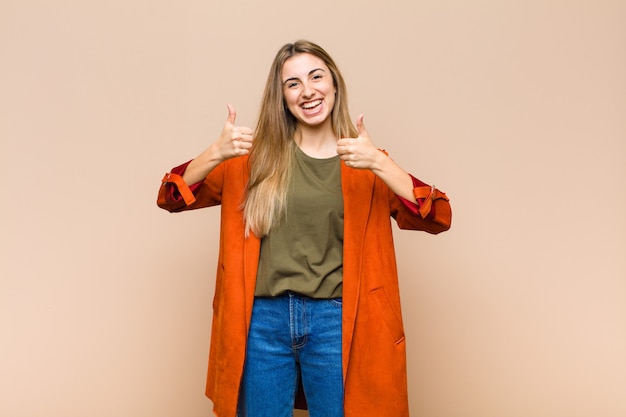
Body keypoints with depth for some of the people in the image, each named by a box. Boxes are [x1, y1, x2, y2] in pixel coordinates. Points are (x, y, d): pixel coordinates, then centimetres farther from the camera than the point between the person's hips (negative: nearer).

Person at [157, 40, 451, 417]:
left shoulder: (366, 162, 2)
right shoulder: (257, 155, 4)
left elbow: (438, 219, -10)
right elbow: (172, 199, 0)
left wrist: (379, 163, -24)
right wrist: (216, 153, -18)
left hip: (335, 322, 0)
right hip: (262, 320, 1)